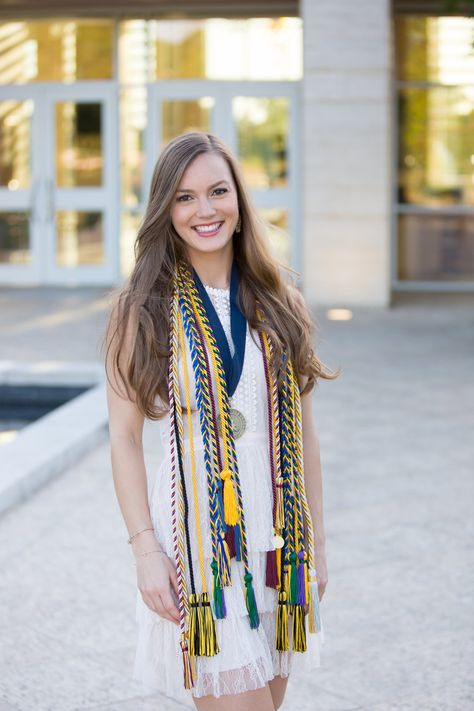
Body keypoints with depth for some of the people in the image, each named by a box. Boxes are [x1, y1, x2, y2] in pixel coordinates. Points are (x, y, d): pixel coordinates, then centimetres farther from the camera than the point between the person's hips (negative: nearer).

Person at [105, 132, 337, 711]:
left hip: (275, 532, 4)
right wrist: (145, 548, -13)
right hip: (196, 534, -4)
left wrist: (316, 540, 8)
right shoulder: (143, 308, -3)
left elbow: (304, 430, 9)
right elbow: (124, 436, -5)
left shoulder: (278, 302, 7)